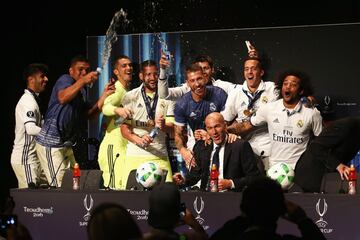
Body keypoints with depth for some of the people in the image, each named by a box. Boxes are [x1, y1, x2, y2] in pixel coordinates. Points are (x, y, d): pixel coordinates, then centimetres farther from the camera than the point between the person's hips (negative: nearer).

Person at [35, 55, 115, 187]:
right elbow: (62, 98, -31)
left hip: (66, 145, 9)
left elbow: (89, 115, 7)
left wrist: (104, 95, -4)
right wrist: (82, 81, -43)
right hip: (50, 143, -9)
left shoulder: (82, 91, 18)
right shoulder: (65, 80, -8)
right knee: (59, 188, -13)